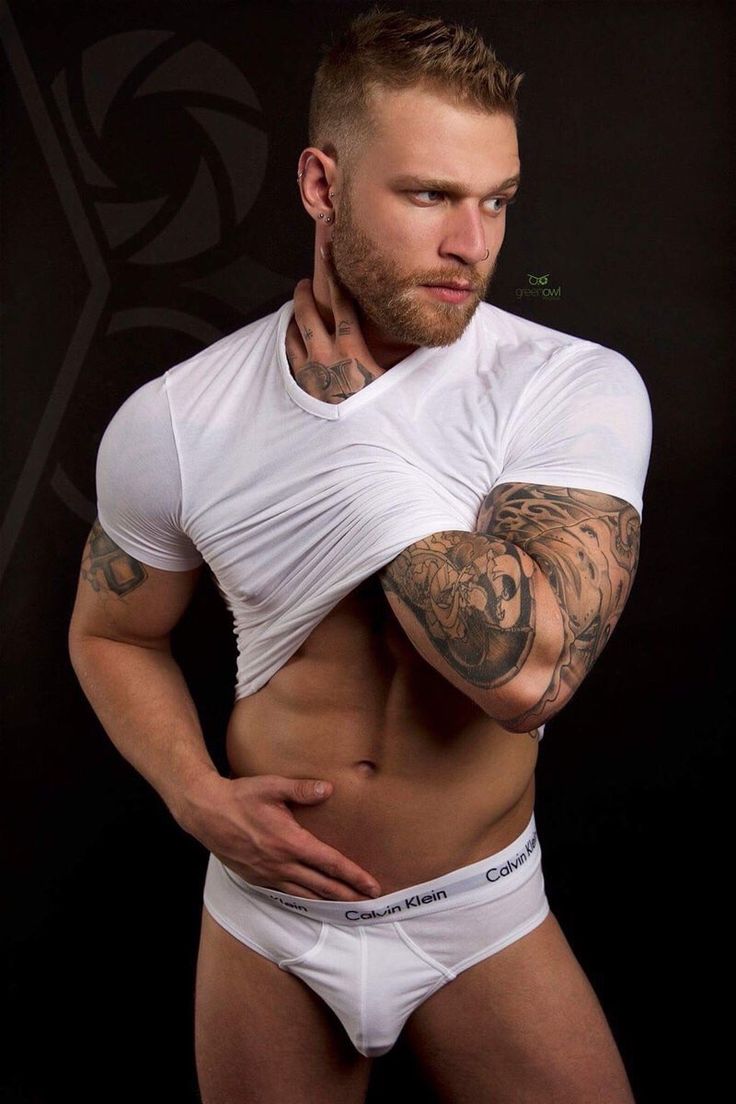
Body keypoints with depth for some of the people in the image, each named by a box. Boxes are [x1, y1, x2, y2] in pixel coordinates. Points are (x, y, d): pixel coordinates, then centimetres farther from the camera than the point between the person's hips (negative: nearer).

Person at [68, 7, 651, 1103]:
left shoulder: (578, 388, -19)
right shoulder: (172, 421, -12)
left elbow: (527, 672, -32)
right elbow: (111, 634, 4)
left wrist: (354, 423, -25)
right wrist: (198, 796, -12)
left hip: (484, 921, -1)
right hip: (269, 919, 2)